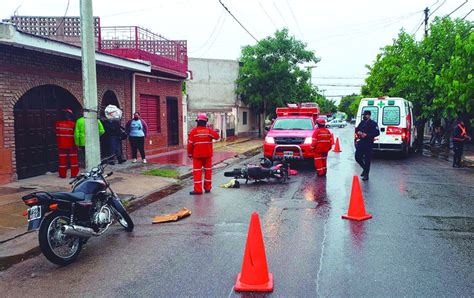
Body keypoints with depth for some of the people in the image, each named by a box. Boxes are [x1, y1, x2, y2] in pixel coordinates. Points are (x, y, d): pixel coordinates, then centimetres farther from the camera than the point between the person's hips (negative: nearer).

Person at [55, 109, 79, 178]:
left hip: (61, 145, 3)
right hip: (71, 145, -3)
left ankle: (62, 174, 15)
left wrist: (57, 143, 16)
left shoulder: (57, 123, -3)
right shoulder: (72, 124, -12)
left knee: (62, 160, 10)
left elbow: (57, 134, 5)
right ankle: (74, 174, 6)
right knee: (73, 159, 6)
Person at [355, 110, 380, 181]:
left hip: (368, 144, -6)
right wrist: (358, 132, -3)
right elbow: (356, 129, 21)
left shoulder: (373, 123, -5)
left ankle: (366, 175, 8)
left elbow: (377, 133, -13)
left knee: (367, 160, -1)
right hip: (360, 143, 6)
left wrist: (366, 135, -20)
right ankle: (365, 169, 29)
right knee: (357, 157, 4)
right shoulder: (362, 122, 13)